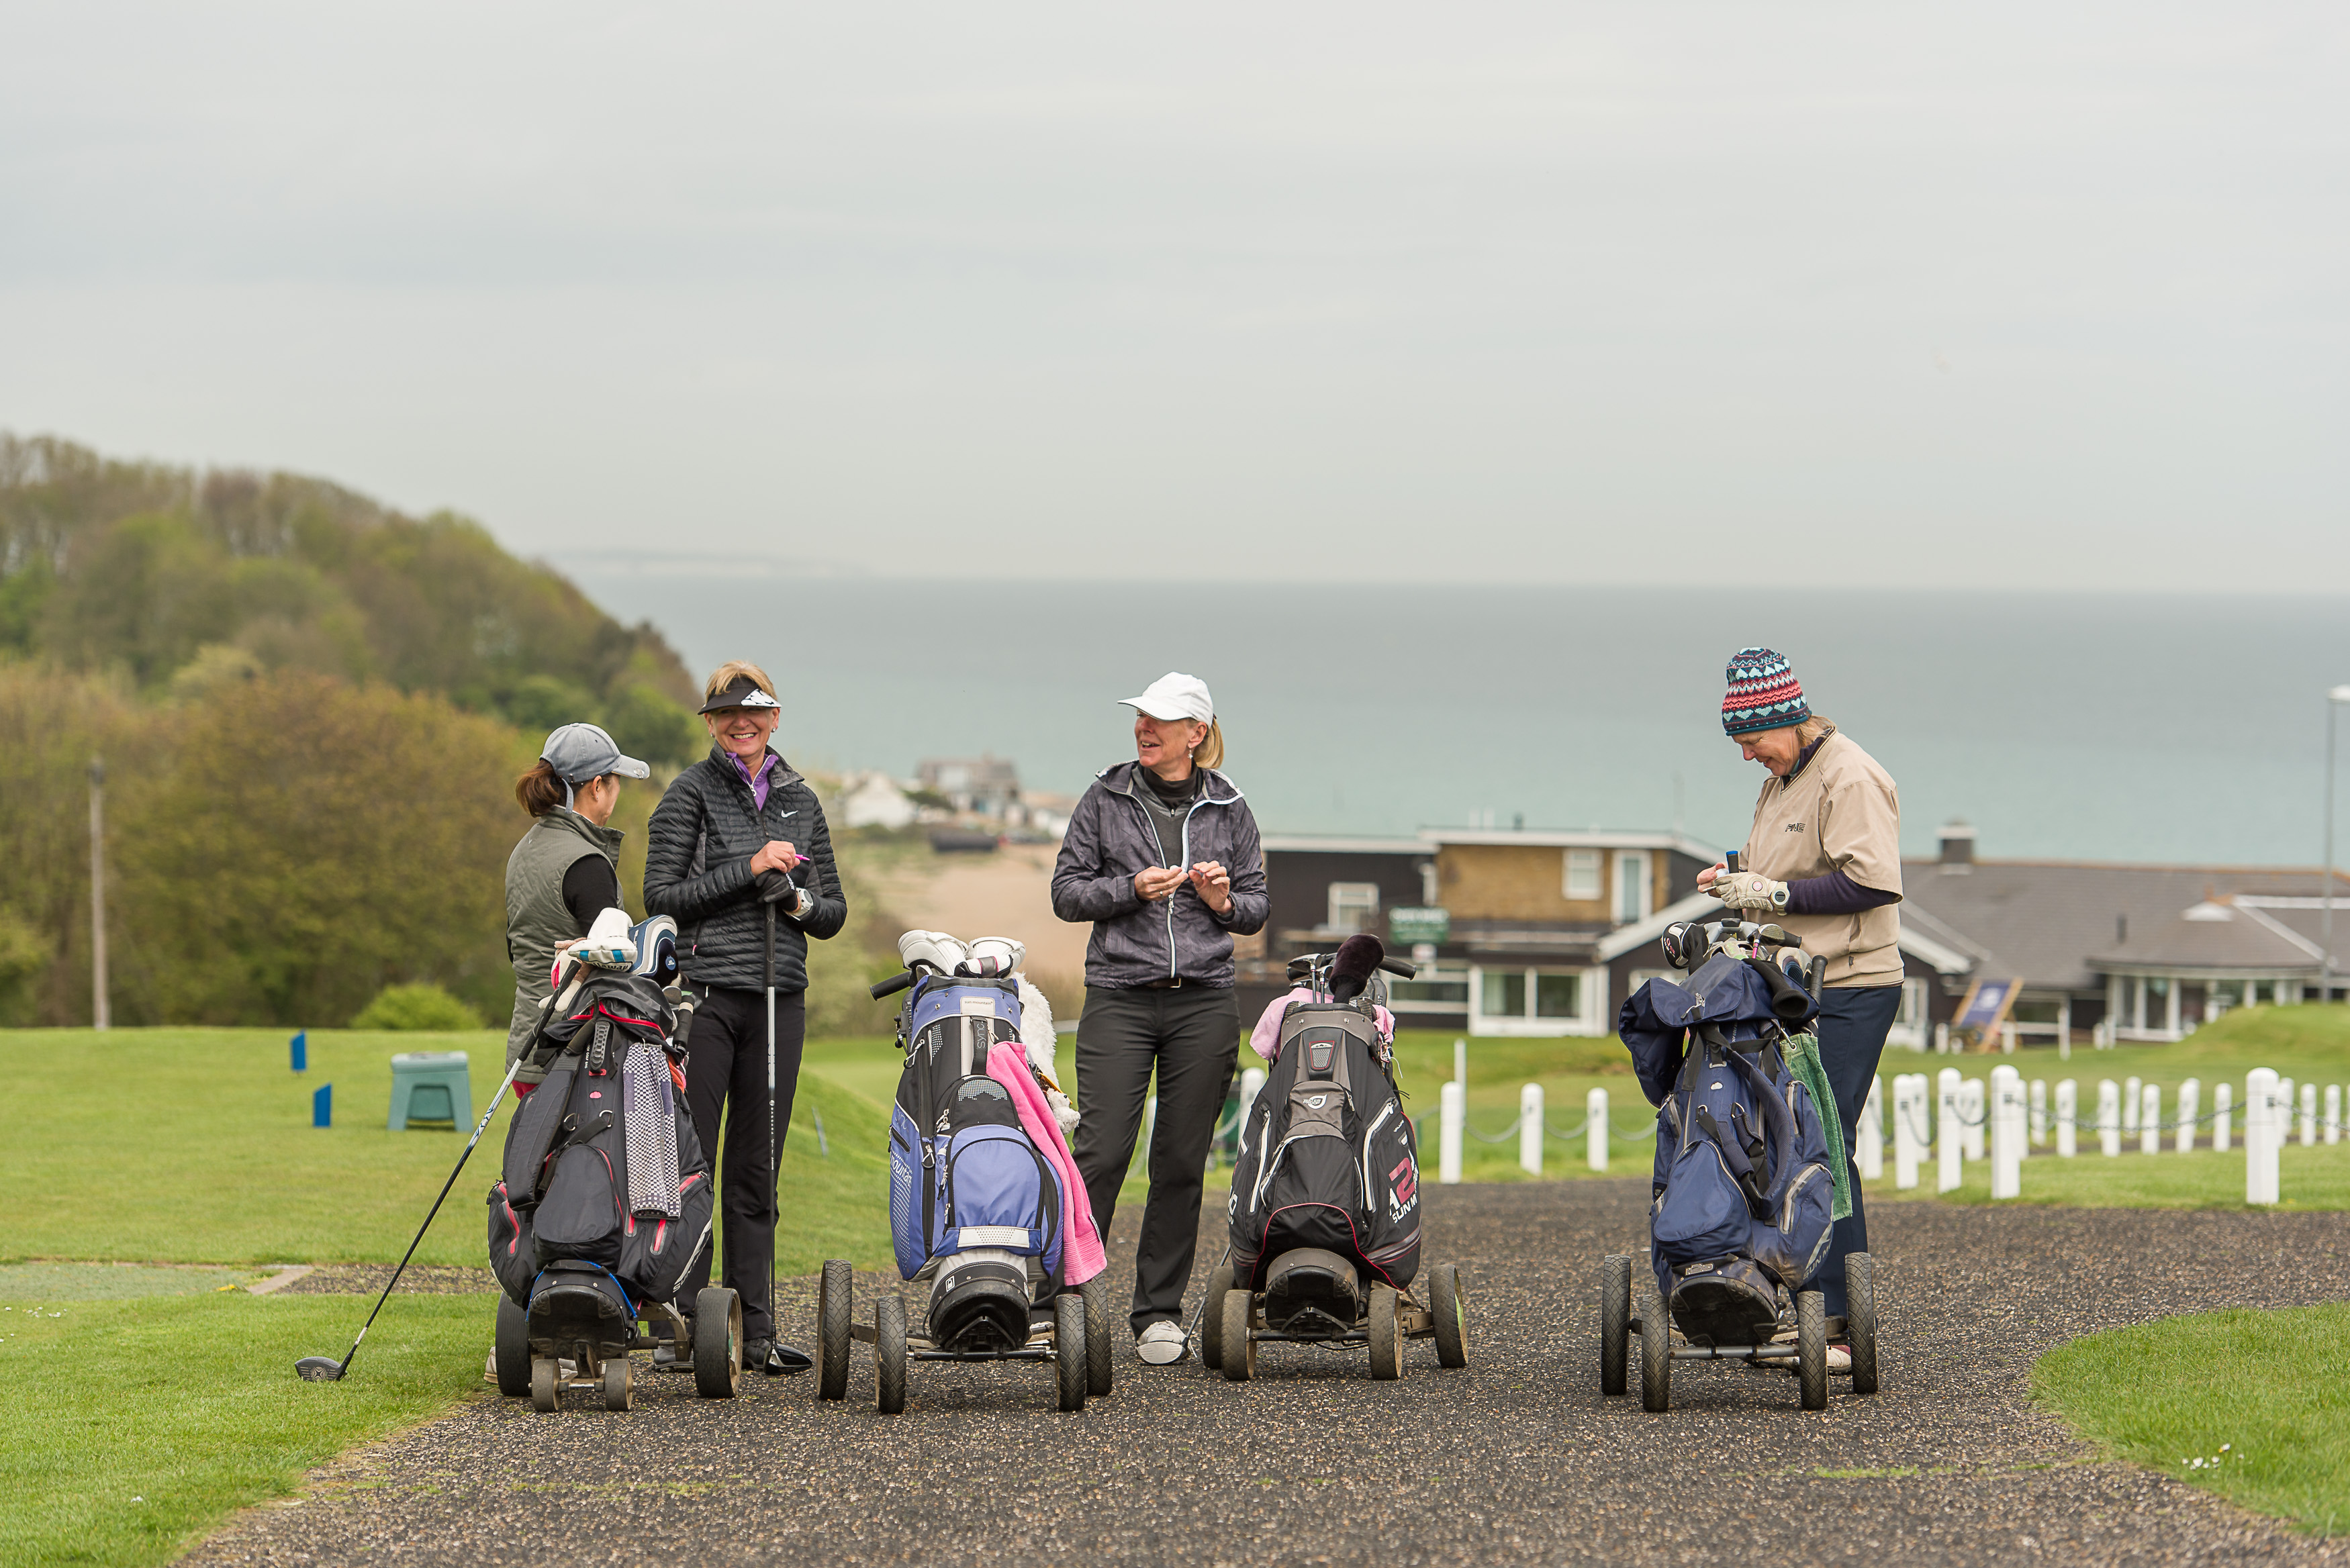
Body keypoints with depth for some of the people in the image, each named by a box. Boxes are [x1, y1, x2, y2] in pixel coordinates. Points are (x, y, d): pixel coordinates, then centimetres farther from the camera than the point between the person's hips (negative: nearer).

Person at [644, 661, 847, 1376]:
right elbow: (662, 896, -7)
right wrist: (749, 870, -13)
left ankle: (755, 1332, 9)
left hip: (779, 996, 4)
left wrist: (800, 901, -5)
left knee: (757, 1170, 7)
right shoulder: (691, 793, 1)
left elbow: (834, 910, 17)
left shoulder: (800, 800, 14)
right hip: (704, 994, -4)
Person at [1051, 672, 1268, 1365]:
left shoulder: (1228, 809, 9)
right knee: (1100, 1153, -10)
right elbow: (1066, 892, 5)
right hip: (1119, 996, -2)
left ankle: (1159, 1312, 11)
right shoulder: (1106, 799, 5)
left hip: (1204, 1001, 2)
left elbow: (1258, 908, 14)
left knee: (1182, 1162, 3)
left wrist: (1226, 901, -8)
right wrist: (1133, 888, -11)